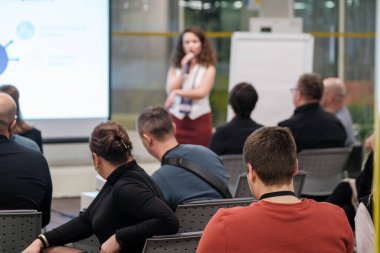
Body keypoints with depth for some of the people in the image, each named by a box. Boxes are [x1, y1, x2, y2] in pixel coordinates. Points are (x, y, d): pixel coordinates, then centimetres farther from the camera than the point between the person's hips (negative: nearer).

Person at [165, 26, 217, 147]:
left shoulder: (208, 68, 0)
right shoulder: (175, 67, 9)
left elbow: (201, 93, -11)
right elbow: (170, 90, -4)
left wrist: (177, 92, -15)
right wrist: (184, 69, -7)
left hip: (199, 120, -2)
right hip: (177, 119, 2)